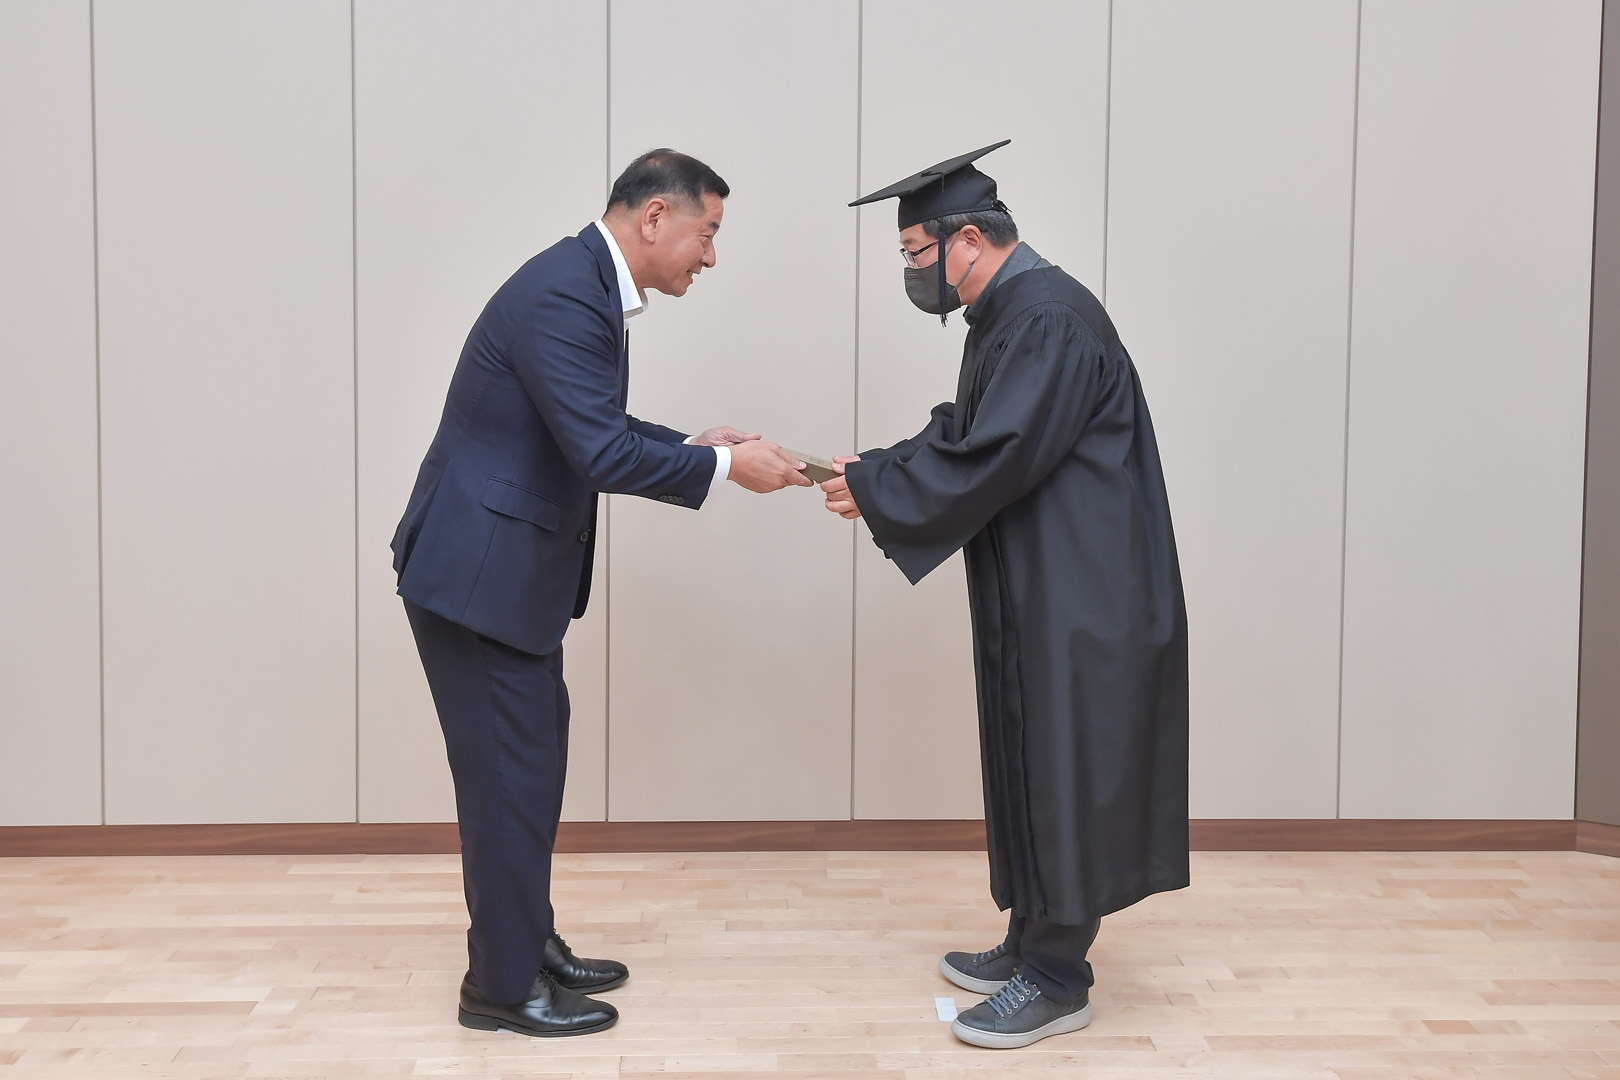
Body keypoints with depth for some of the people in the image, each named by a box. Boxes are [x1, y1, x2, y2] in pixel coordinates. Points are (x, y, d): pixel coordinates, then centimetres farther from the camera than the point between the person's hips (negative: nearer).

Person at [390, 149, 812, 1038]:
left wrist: (695, 445, 8)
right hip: (476, 571, -10)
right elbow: (600, 452, -27)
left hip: (510, 570, 10)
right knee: (507, 772, -1)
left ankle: (529, 946, 32)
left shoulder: (589, 285, 10)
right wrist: (723, 466, -17)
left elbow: (597, 430, 19)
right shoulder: (562, 294, -22)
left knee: (534, 758, 17)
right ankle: (503, 986, 14)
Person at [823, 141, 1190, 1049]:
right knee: (1034, 768, 16)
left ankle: (1057, 981, 10)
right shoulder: (1009, 314, 13)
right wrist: (874, 469, 3)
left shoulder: (1049, 321, -20)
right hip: (1042, 590, 10)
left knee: (1063, 776, -2)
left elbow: (986, 462, -23)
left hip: (1082, 596, -10)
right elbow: (963, 432, 17)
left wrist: (874, 490, -12)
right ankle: (1034, 941, 29)